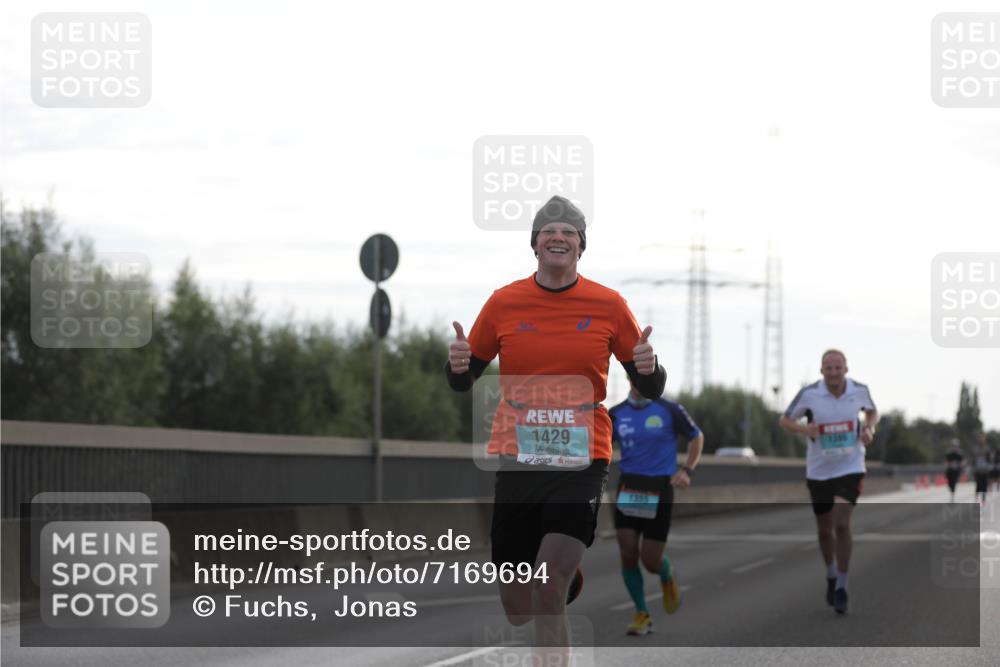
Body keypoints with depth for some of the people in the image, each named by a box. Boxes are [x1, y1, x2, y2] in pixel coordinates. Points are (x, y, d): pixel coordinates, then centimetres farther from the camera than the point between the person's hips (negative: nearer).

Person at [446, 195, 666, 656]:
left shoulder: (609, 305, 2)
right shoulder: (503, 302, 3)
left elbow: (649, 389, 9)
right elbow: (463, 382, 12)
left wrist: (649, 369, -14)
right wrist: (457, 364, -12)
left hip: (581, 462, -2)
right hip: (517, 462, 2)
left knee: (549, 590, -20)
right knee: (517, 613, 7)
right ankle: (568, 576, 42)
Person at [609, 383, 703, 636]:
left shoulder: (669, 410, -4)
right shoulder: (616, 414, 3)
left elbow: (696, 436, 9)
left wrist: (686, 471, -2)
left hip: (659, 491, -2)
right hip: (628, 489, 2)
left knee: (650, 560, -3)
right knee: (628, 553, -8)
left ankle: (667, 576, 36)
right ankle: (642, 615, 11)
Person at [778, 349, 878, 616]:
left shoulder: (859, 390, -6)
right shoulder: (808, 393, -11)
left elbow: (872, 411, 15)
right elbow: (785, 420, 0)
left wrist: (869, 428, -6)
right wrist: (803, 428, -21)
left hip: (850, 468, -1)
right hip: (818, 471, 1)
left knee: (841, 524, -16)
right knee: (824, 528, 14)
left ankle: (841, 588, -8)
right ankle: (831, 576, 40)